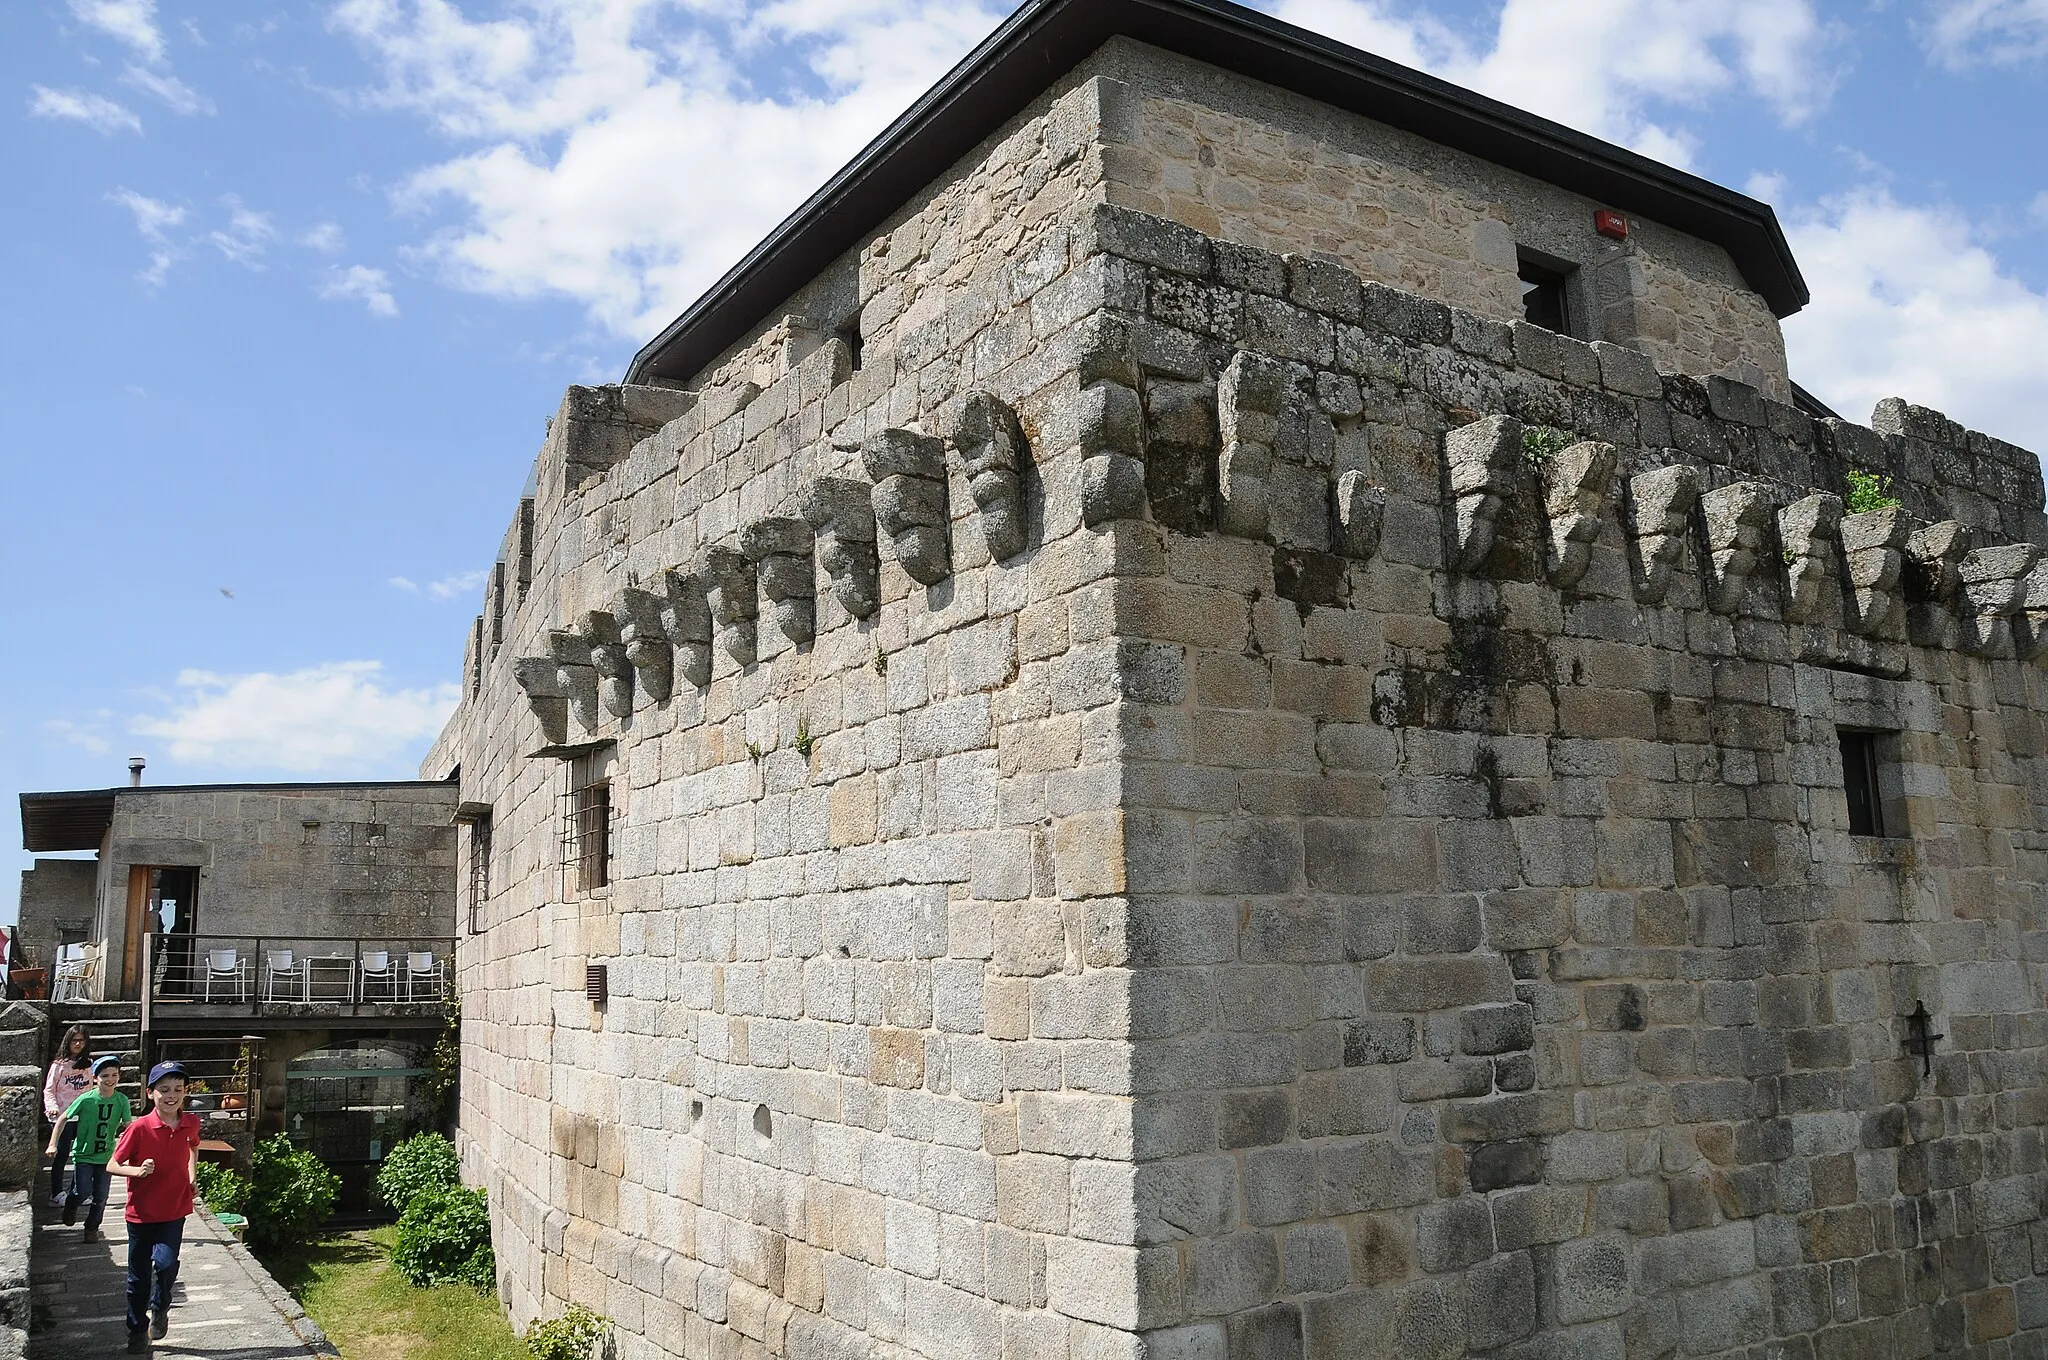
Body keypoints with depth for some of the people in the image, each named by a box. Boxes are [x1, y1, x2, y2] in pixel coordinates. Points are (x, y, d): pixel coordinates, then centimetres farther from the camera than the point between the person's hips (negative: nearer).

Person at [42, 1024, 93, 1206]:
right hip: (61, 1117, -4)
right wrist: (53, 1107, -20)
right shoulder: (59, 1065, -5)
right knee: (61, 1155, 0)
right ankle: (56, 1194, 12)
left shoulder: (89, 1064, 7)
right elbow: (48, 1090, -4)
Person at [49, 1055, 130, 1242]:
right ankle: (71, 1204, 25)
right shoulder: (86, 1099, -14)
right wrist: (53, 1144, -6)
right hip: (83, 1155, -2)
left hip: (106, 1156, 2)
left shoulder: (122, 1100, -7)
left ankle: (92, 1228, 27)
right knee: (84, 1192, -10)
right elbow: (63, 1119, -4)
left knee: (100, 1197, 6)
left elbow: (128, 1126, -4)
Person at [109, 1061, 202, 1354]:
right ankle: (138, 1330, 32)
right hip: (141, 1212, -1)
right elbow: (112, 1165, -10)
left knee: (166, 1264, -16)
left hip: (173, 1211, 1)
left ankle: (160, 1308, 15)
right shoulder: (140, 1128, -17)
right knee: (139, 1277, 11)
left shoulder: (190, 1123, -6)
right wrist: (137, 1170, -28)